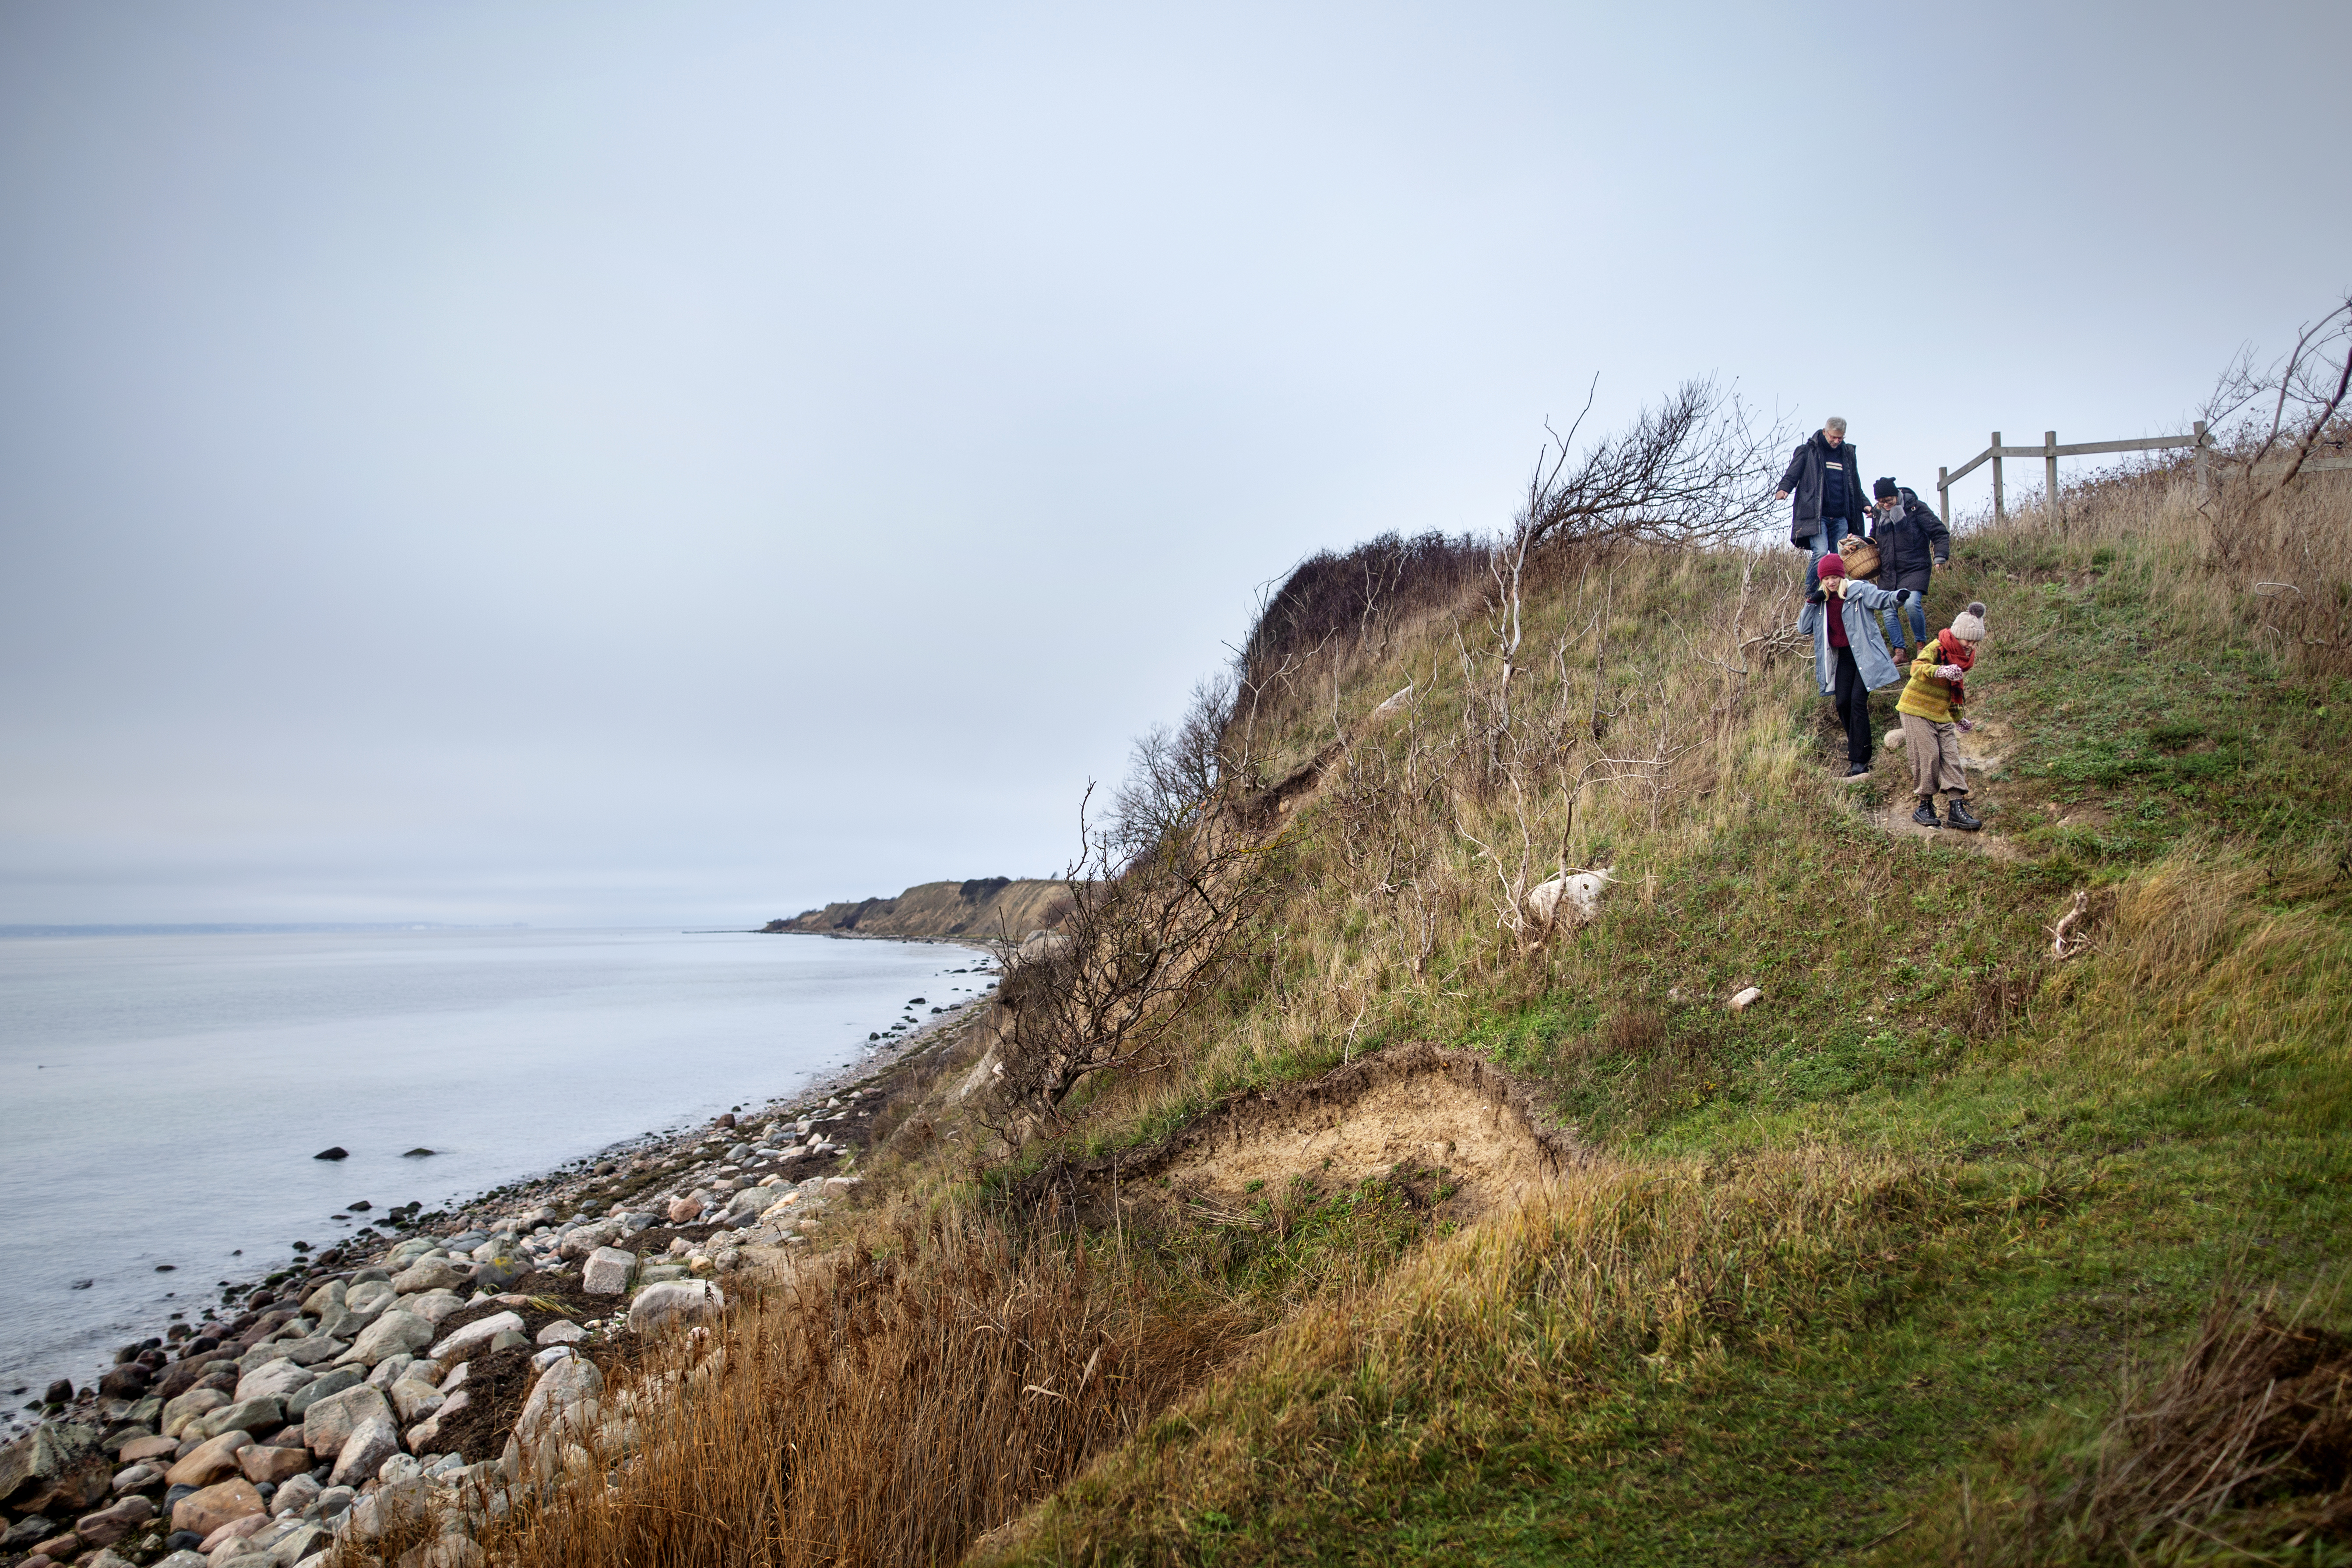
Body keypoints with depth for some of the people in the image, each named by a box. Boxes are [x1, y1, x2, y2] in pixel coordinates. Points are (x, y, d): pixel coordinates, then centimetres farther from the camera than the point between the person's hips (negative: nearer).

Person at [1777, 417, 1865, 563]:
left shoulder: (1848, 454, 18)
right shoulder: (1809, 451, 5)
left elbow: (1855, 487, 25)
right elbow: (1792, 475, -1)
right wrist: (1784, 489, -22)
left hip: (1841, 517, 5)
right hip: (1816, 515, -5)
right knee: (1821, 554, -20)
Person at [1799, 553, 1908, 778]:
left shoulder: (1859, 591, -6)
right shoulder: (1821, 601, 9)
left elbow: (1881, 598, -21)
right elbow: (1803, 628, 6)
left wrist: (1898, 597, -44)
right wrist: (1811, 603, -7)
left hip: (1864, 655, -5)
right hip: (1843, 657, 5)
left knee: (1858, 701, -14)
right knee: (1843, 704, -1)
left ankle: (1859, 761, -14)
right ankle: (1859, 749, 21)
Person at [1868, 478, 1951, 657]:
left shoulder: (1916, 508, -5)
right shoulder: (1878, 514, 10)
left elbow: (1939, 533, -5)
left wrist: (1940, 556, -18)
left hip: (1915, 569, -5)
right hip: (1888, 573, 5)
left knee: (1912, 604, -22)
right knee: (1889, 611, -3)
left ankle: (1921, 644, -3)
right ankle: (1901, 652, 6)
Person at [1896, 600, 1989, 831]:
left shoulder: (1964, 657, 11)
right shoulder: (1936, 649, -13)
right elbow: (1917, 668, -34)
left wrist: (1957, 717, 27)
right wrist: (1940, 671, -52)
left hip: (1942, 715, 7)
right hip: (1917, 711, -7)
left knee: (1951, 758, -3)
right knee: (1928, 757, -10)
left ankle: (1956, 809, -5)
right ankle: (1925, 807, 2)